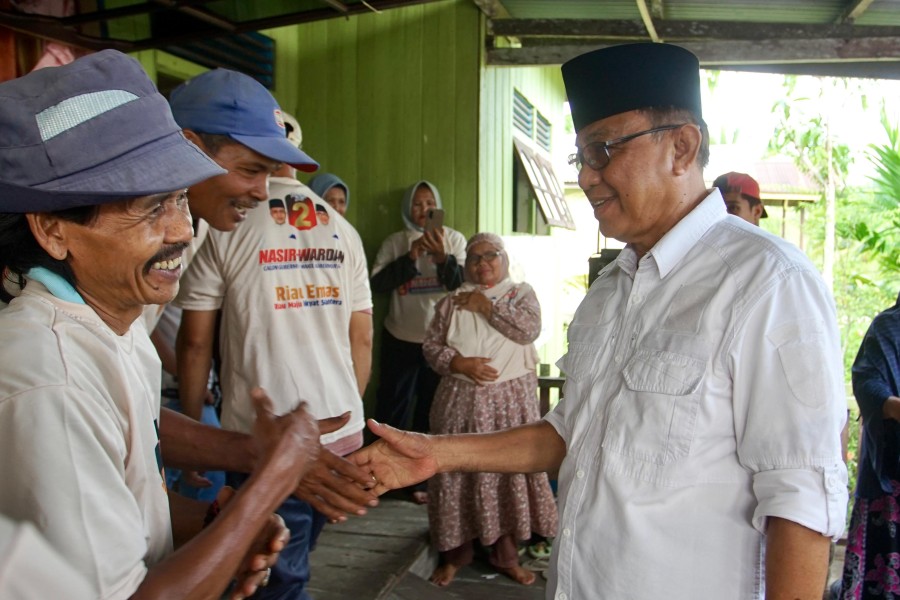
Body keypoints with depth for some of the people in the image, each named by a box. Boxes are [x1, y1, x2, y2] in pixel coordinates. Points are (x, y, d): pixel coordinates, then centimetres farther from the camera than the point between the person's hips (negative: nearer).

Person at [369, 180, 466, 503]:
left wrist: (442, 257, -26)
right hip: (400, 338, 0)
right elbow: (377, 283, -9)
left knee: (431, 413, 10)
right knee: (391, 407, 7)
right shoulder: (395, 242, 2)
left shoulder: (454, 239, 1)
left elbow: (464, 284, -10)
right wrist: (410, 257, -19)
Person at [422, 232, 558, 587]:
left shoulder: (521, 293, 6)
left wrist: (486, 306, -9)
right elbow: (431, 346, 2)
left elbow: (529, 330, -13)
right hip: (461, 398, 1)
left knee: (509, 471, 4)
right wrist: (461, 363, -15)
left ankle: (506, 556, 20)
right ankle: (456, 553, 20)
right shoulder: (451, 302, 8)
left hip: (510, 399, -1)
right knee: (457, 472, 4)